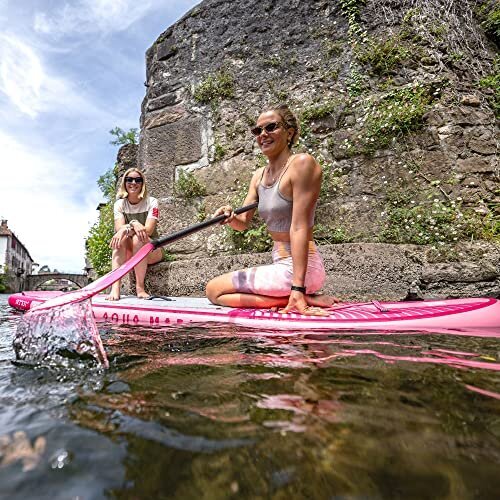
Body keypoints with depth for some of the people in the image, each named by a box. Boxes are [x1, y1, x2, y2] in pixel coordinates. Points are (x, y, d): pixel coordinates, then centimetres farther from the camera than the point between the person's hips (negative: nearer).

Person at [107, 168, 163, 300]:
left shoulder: (151, 202, -4)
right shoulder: (119, 204, 5)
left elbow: (148, 230, -18)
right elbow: (119, 228, -13)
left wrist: (126, 229, -33)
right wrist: (133, 224, -34)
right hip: (128, 253, 2)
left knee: (138, 238, -33)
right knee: (120, 238, -29)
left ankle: (140, 287, -29)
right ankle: (115, 288, -38)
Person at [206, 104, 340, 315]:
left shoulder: (301, 163, -15)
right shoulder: (259, 175, 10)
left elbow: (299, 228, -22)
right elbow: (243, 222, 9)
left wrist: (297, 289, -25)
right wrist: (231, 217, -16)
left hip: (298, 268, -9)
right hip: (282, 264, 9)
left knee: (214, 290, -4)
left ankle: (302, 297, -7)